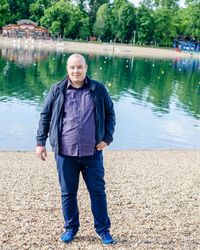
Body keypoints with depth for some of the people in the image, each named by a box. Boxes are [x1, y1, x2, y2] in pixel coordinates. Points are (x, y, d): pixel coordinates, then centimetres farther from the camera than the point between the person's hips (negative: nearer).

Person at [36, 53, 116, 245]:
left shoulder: (98, 89, 2)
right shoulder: (57, 90, 1)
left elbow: (110, 114, 10)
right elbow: (45, 116, 8)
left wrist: (107, 138, 0)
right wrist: (40, 142, 5)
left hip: (92, 152, 0)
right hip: (65, 153, 1)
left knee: (97, 191, 7)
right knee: (68, 192, 11)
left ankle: (103, 230, 20)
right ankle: (70, 228, 28)